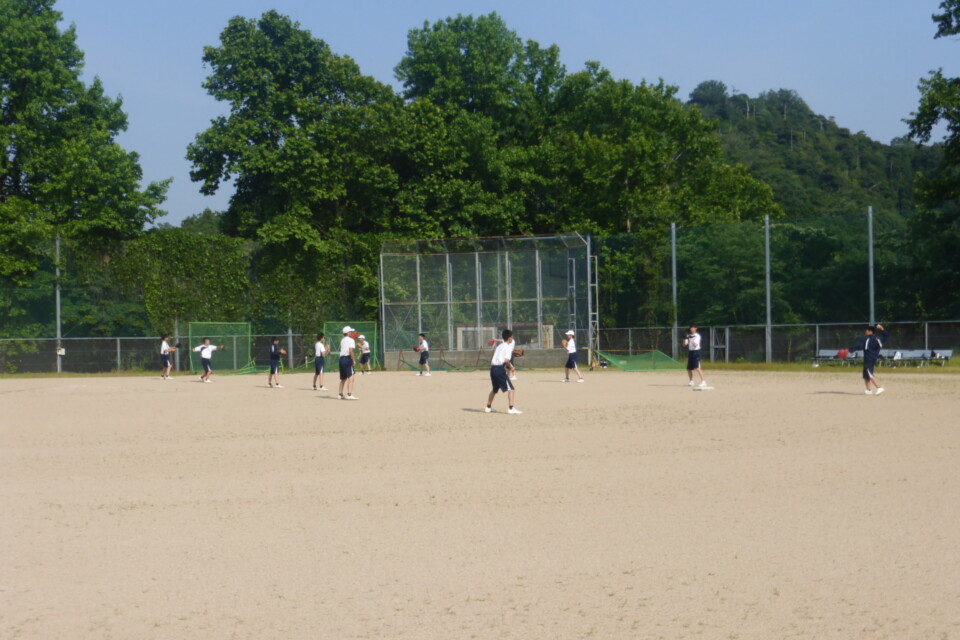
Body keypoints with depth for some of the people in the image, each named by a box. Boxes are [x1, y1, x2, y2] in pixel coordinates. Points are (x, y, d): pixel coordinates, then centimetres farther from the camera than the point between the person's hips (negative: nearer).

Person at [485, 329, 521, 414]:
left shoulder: (499, 346, 20)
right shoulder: (508, 347, -5)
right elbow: (506, 360, -17)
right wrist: (510, 367, -1)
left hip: (493, 368, 8)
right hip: (500, 369, -8)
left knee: (495, 389, 26)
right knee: (510, 388, -8)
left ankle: (488, 407, 33)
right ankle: (511, 408, -18)